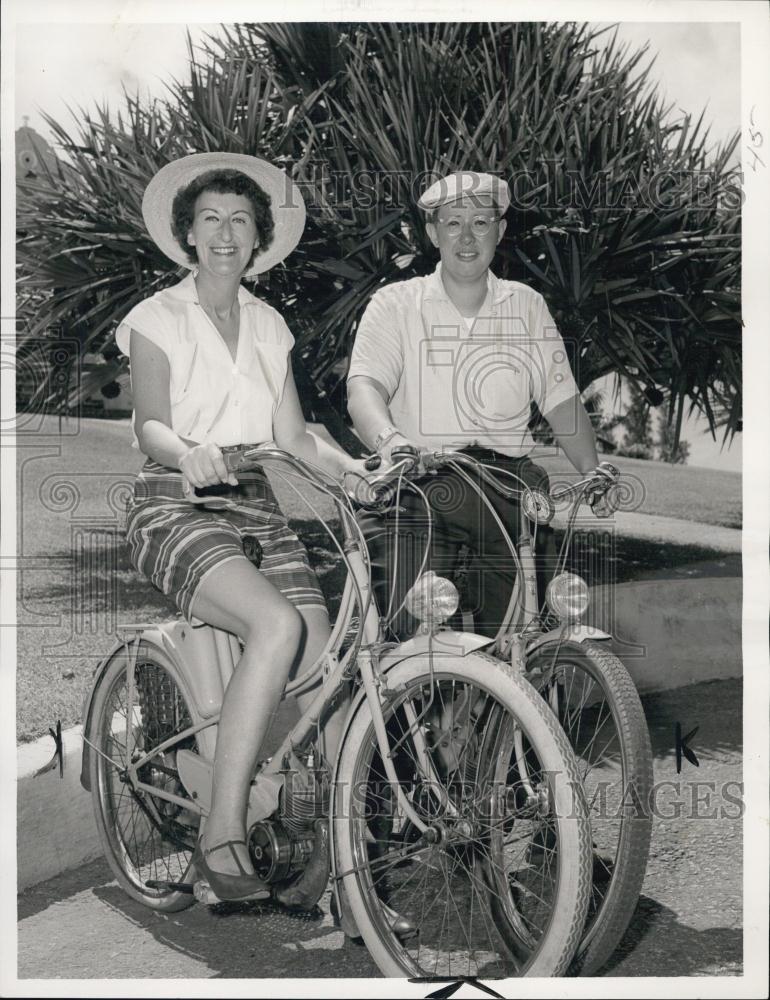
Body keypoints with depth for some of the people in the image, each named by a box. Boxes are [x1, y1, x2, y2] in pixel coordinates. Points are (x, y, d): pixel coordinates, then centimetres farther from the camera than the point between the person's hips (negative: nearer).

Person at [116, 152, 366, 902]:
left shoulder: (269, 326, 17)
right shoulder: (159, 318, 3)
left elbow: (290, 434, 10)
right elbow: (147, 425, -12)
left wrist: (349, 465, -10)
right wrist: (187, 452, -35)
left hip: (255, 509, 5)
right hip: (175, 509, -5)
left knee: (326, 661, -16)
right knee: (279, 625, -31)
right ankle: (221, 834, -25)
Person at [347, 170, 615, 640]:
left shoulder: (527, 306, 16)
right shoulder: (395, 304, 7)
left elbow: (562, 400, 14)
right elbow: (364, 389, -8)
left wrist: (593, 470, -1)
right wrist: (390, 441, -29)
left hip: (505, 487, 3)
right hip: (419, 487, -2)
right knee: (405, 635, -18)